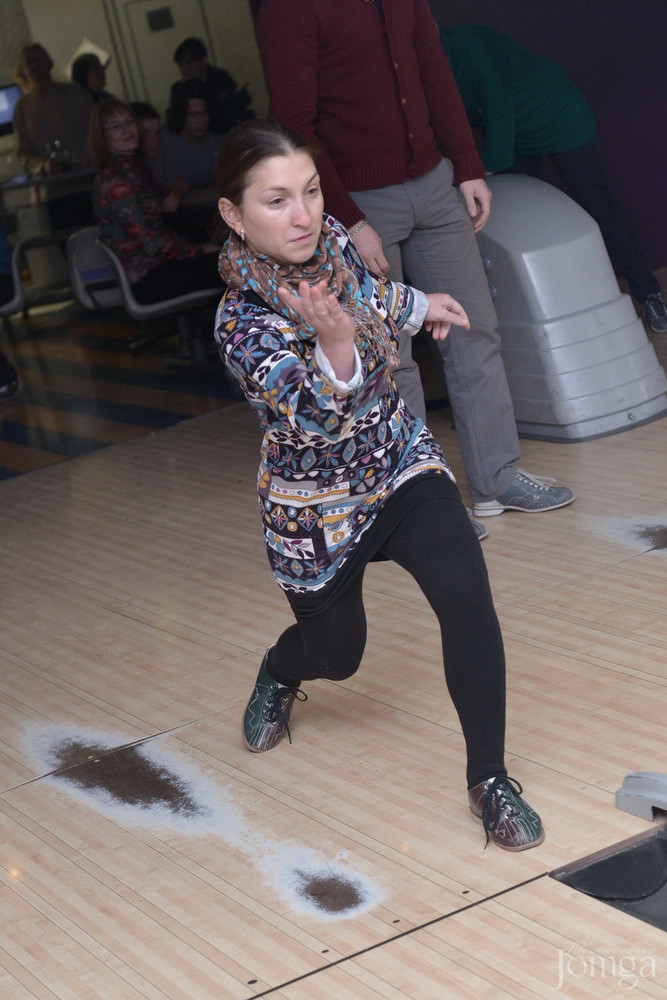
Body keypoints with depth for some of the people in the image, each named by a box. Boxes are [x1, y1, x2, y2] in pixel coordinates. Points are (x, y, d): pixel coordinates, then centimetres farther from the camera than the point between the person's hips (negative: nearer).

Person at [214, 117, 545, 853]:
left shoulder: (331, 242, -12)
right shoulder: (243, 324, -28)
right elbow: (316, 419, -38)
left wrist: (419, 305, 29)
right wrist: (335, 343, -56)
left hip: (402, 466, 3)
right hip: (317, 509, -3)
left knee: (467, 599, -22)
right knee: (336, 653, 18)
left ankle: (489, 779, -6)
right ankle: (278, 674, 58)